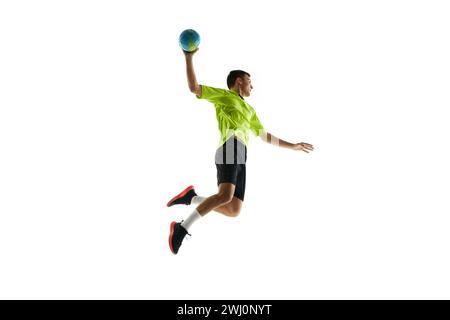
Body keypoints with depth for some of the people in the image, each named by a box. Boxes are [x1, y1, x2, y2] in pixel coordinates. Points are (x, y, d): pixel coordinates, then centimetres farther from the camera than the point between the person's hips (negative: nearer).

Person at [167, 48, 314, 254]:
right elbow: (194, 87, 6)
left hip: (240, 159, 8)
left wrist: (293, 146, 42)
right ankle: (182, 228, -24)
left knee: (234, 210, -7)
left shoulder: (249, 110, 39)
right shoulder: (223, 94, 18)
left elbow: (265, 136, 42)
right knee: (225, 195, -30)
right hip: (230, 150, -7)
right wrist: (189, 58, -1)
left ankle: (192, 198, 2)